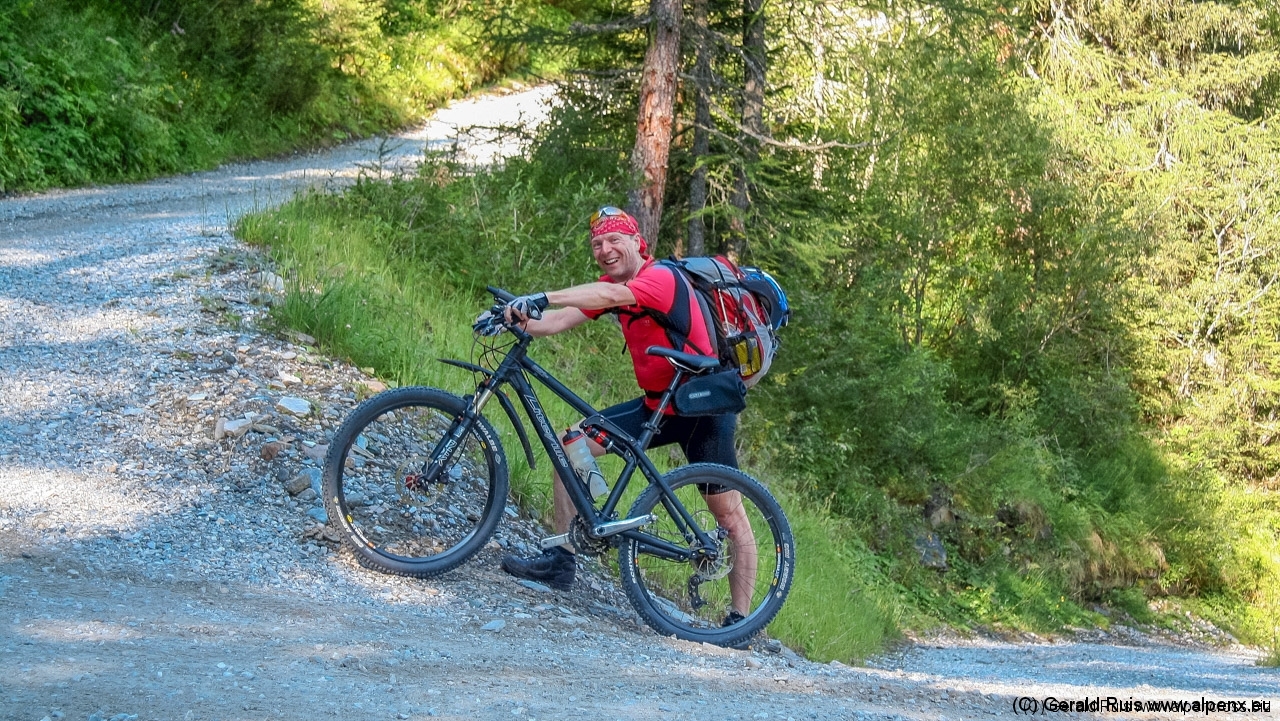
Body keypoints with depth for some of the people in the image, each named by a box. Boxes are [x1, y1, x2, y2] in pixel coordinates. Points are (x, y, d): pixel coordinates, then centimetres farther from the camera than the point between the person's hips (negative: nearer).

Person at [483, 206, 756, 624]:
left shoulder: (661, 278, -19)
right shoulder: (612, 286, 5)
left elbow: (610, 296, -39)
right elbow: (559, 321, -7)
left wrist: (541, 298, -50)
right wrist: (510, 318, -25)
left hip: (706, 409, -8)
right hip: (657, 405, 8)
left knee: (729, 516, -4)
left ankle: (740, 619, 5)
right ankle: (560, 560, 0)